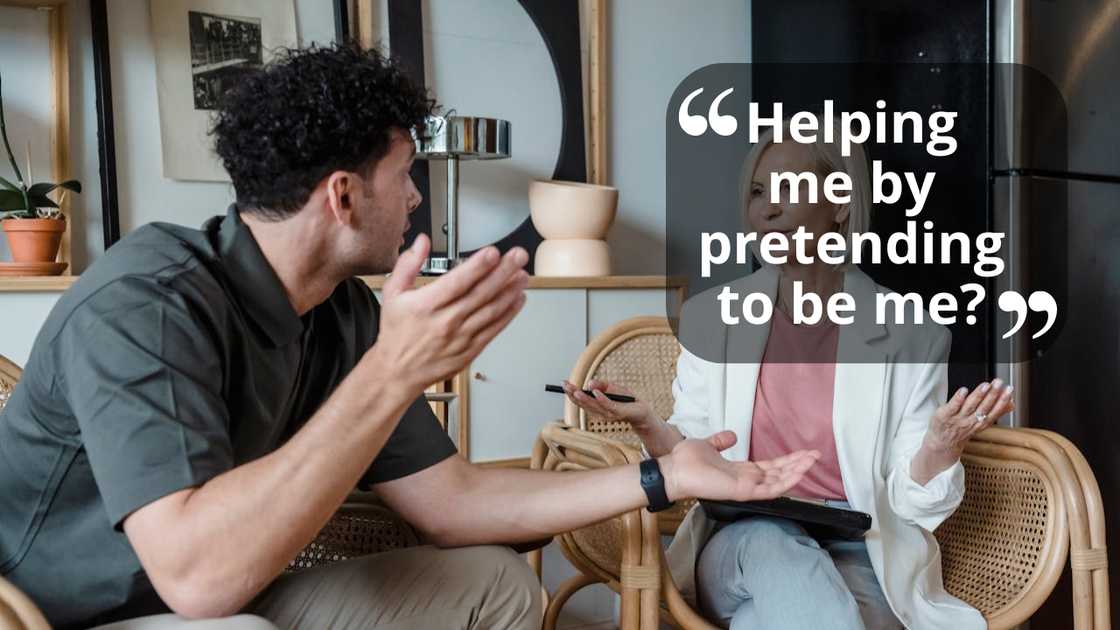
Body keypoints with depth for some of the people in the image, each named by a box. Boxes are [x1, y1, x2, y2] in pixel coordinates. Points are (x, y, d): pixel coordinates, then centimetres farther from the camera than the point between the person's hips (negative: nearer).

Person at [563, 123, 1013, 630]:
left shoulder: (911, 338, -3)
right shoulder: (710, 316, 2)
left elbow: (909, 503, -3)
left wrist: (941, 445, -24)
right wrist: (650, 429, -16)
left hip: (860, 557, -1)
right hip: (740, 544, 2)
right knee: (764, 540, -33)